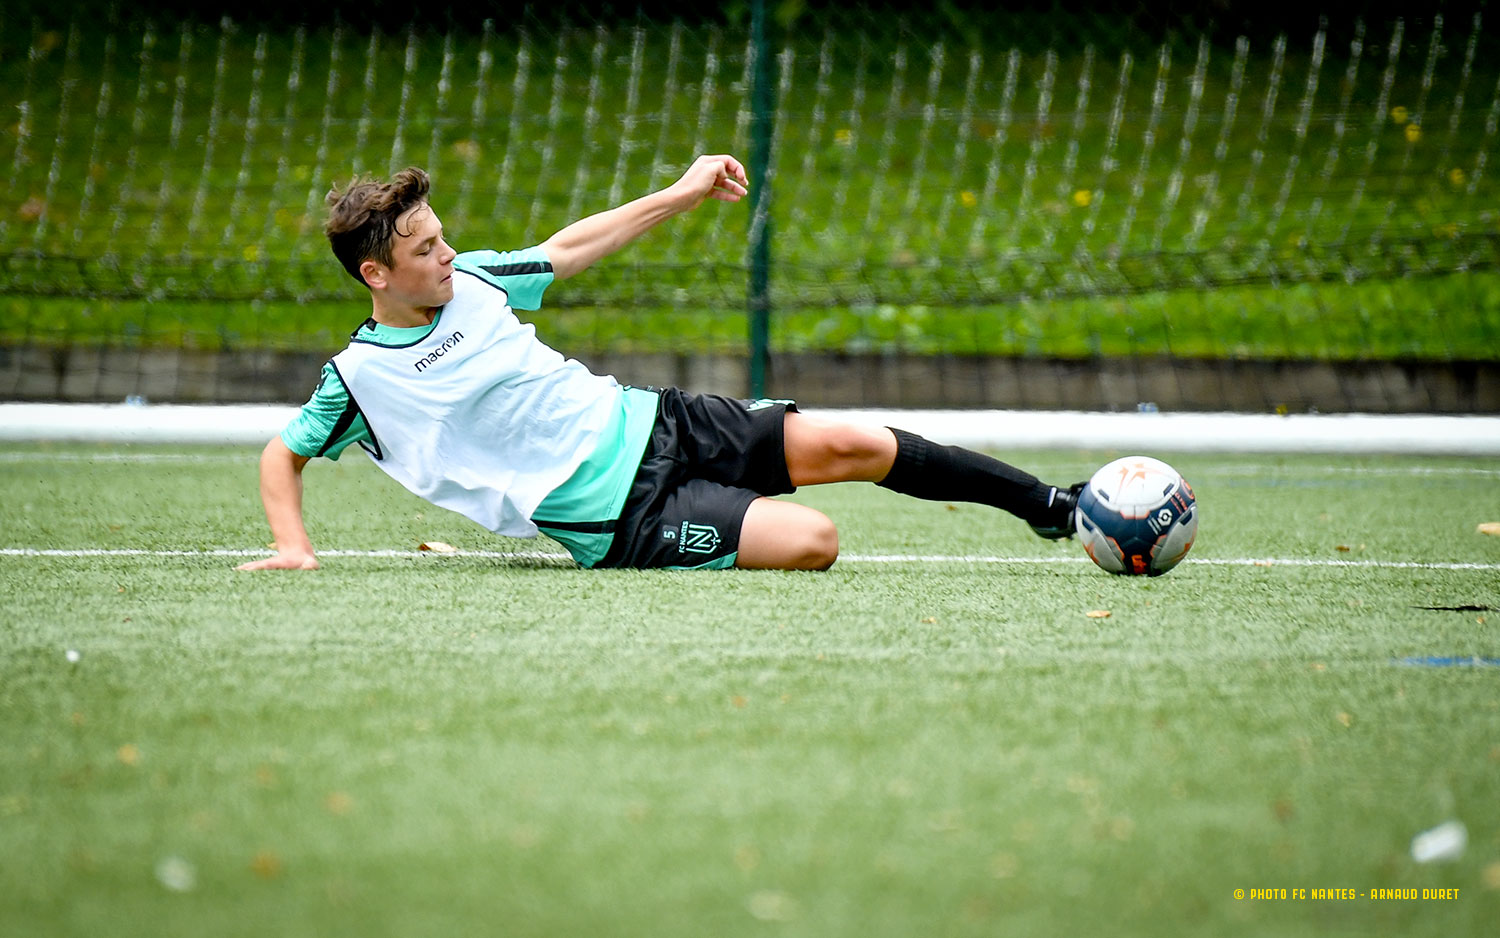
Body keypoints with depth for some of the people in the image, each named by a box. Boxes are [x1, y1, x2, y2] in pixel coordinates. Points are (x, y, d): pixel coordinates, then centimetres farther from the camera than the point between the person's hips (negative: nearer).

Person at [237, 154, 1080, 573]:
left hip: (644, 422, 6)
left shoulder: (469, 281, 5)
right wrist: (293, 547, -10)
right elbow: (282, 455, 5)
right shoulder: (360, 377, -8)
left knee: (855, 447, -5)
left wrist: (683, 195, 15)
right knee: (811, 541, -26)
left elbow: (571, 247, 18)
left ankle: (1052, 506, 9)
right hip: (620, 515, -6)